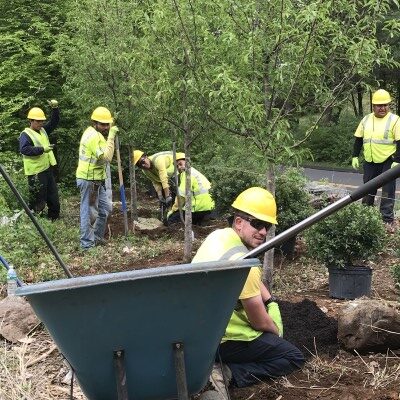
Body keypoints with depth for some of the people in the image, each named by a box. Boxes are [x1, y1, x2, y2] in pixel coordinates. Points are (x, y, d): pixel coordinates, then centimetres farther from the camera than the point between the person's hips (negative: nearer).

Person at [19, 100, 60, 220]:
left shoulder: (43, 130, 13)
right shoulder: (25, 134, -11)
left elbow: (54, 122, 14)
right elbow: (24, 149, -26)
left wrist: (55, 108, -3)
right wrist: (42, 149, -32)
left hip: (48, 168, 8)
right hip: (36, 172, -8)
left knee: (53, 196, 16)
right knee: (38, 200, -3)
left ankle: (54, 218, 29)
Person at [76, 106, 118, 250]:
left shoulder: (91, 132, 12)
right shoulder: (94, 136, -20)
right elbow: (106, 157, -30)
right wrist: (111, 136, -27)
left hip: (96, 179, 10)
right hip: (89, 180, -10)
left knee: (104, 209, 18)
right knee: (90, 212, -1)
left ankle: (97, 237, 30)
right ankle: (88, 244, 8)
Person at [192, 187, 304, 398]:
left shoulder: (217, 236, -1)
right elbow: (260, 322, -16)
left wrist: (269, 300, 5)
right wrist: (277, 333, 4)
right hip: (221, 340, -9)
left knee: (269, 306, 26)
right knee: (294, 357, 3)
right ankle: (229, 372, -10)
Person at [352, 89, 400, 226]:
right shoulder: (366, 120, 7)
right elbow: (358, 139, 14)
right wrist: (355, 156, 8)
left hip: (388, 162, -5)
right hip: (370, 162, 5)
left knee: (387, 192, -2)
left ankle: (387, 219, 3)